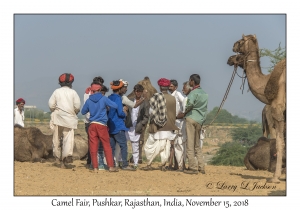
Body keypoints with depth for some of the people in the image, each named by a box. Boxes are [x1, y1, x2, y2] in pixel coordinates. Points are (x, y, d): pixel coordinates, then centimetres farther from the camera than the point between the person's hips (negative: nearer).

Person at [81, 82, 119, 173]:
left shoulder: (89, 100, 3)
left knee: (93, 147, 4)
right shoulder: (104, 99, -5)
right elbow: (115, 106, -6)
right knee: (107, 146, 5)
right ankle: (111, 166, 3)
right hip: (102, 125, -2)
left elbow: (83, 112, 15)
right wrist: (106, 106, 13)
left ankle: (95, 167, 2)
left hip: (92, 125, 2)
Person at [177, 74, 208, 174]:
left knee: (190, 144, -4)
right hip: (200, 120, 8)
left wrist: (184, 113, -12)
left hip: (191, 118, -8)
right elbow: (205, 108, 15)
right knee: (197, 145, 14)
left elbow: (191, 103, -26)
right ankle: (201, 167, 9)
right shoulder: (205, 93, 16)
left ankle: (193, 167, -6)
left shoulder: (194, 92, -10)